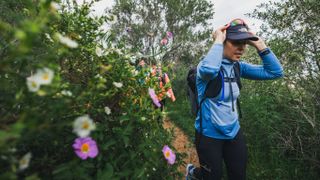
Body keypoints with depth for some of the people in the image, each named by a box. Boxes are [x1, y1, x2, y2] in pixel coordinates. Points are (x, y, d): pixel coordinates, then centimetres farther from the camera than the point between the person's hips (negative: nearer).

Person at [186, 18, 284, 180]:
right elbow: (209, 69, -46)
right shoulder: (206, 63, -20)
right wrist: (218, 40, -30)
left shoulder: (237, 66, -1)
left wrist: (258, 43, -9)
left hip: (234, 132, 6)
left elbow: (276, 72, -3)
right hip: (209, 134, -6)